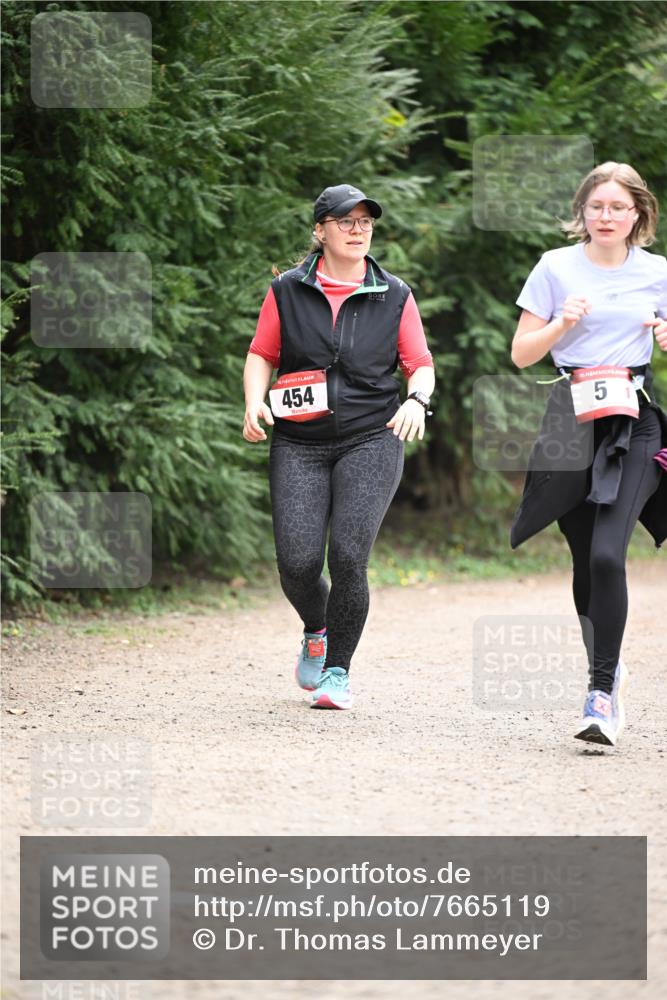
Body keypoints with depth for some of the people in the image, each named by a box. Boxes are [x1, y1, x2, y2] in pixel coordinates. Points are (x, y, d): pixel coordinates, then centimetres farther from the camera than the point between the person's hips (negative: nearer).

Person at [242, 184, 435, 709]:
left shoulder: (394, 296, 7)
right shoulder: (287, 291, 7)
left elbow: (421, 364, 11)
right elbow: (262, 354, 14)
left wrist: (416, 400, -10)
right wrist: (254, 404, -4)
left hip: (371, 440, -1)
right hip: (299, 444, 1)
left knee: (349, 557, -15)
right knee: (298, 561, -11)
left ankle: (338, 670, 2)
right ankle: (315, 631, 24)